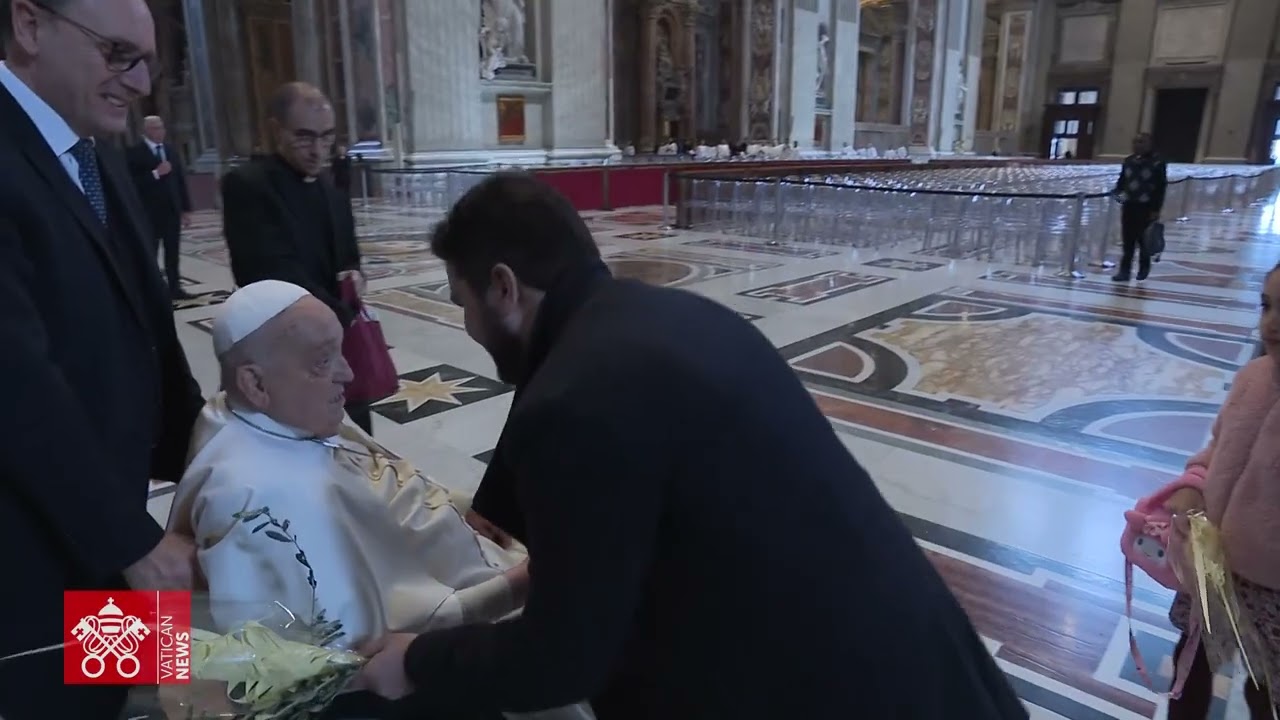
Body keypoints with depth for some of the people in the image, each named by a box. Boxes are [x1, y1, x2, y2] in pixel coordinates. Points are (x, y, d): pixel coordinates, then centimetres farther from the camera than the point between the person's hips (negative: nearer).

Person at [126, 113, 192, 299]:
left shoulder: (171, 150, 11)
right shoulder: (135, 153, -6)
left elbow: (180, 179, 11)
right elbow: (133, 183, -15)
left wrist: (186, 209, 8)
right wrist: (155, 174, -21)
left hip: (172, 210, 5)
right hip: (149, 212, -5)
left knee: (173, 252, 7)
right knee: (149, 253, 2)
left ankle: (174, 287, 12)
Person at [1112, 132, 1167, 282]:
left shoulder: (1157, 163, -7)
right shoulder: (1129, 161, 8)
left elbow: (1161, 187, -8)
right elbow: (1122, 180, 17)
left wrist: (1156, 210, -12)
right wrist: (1118, 192, -4)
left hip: (1146, 207, -4)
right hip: (1129, 205, 4)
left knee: (1143, 239, 5)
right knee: (1127, 240, 2)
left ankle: (1144, 267, 25)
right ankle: (1125, 270, 4)